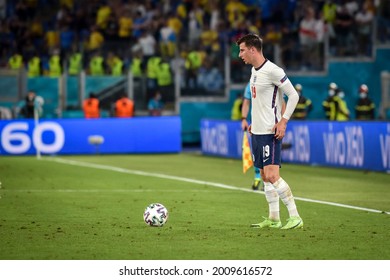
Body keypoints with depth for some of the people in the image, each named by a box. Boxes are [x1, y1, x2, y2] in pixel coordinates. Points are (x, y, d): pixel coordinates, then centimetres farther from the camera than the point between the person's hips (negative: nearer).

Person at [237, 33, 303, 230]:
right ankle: (273, 219, 14)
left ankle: (295, 217, -12)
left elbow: (293, 95, -13)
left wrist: (283, 121, -17)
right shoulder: (254, 70, 13)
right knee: (265, 176, 10)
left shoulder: (272, 70, -15)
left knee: (272, 176, -15)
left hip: (270, 132, -9)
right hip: (257, 132, 9)